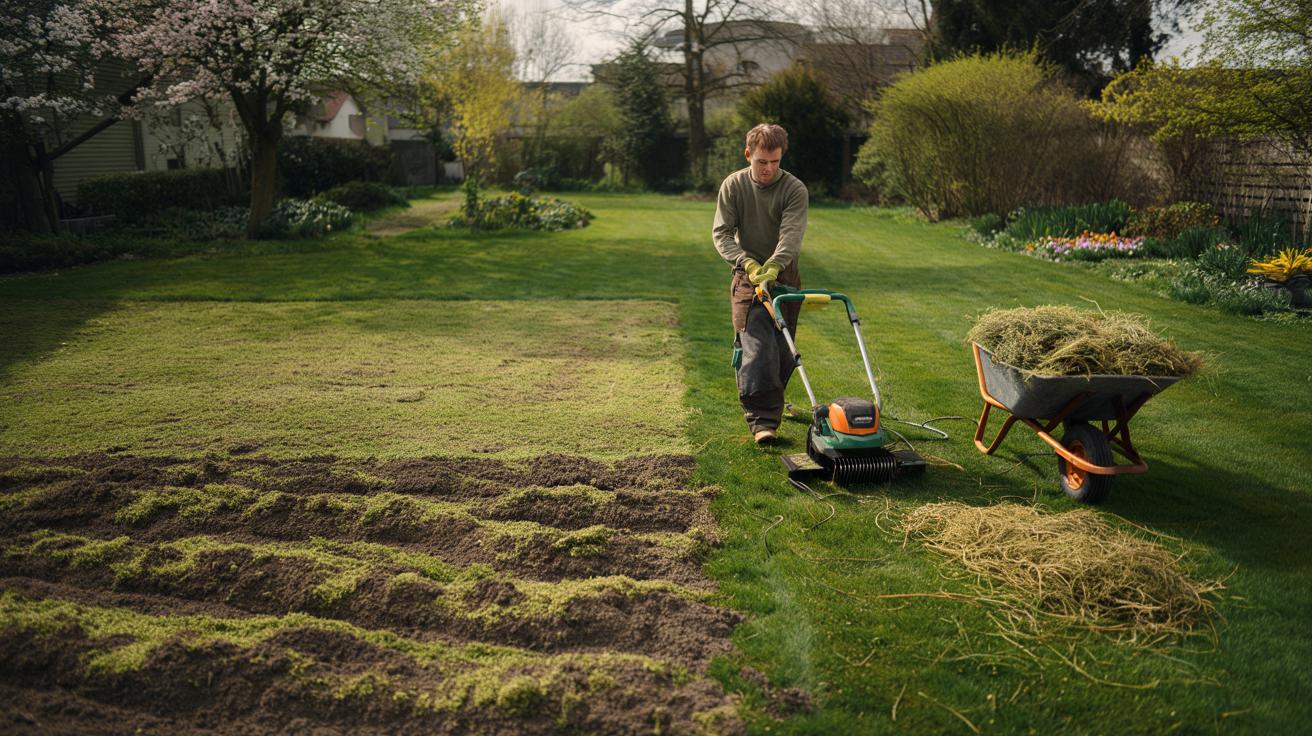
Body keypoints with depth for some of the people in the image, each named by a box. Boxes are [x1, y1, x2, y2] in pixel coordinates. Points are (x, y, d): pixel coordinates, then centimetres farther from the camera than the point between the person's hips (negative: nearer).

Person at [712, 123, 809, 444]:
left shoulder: (795, 189, -7)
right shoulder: (733, 185, -2)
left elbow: (792, 234, -19)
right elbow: (721, 232, -6)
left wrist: (773, 266, -37)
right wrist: (747, 262, -23)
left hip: (784, 277, 1)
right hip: (748, 277, -1)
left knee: (782, 351, 7)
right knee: (755, 348, -14)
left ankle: (771, 403, 30)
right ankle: (763, 421, -18)